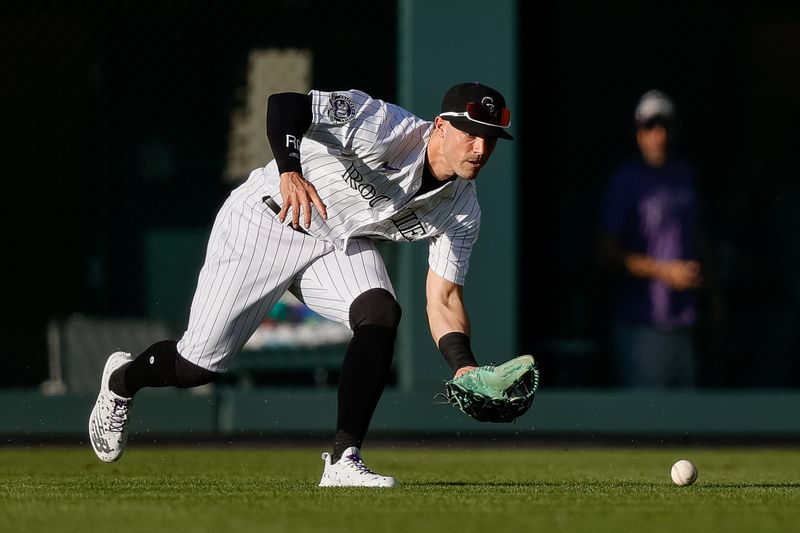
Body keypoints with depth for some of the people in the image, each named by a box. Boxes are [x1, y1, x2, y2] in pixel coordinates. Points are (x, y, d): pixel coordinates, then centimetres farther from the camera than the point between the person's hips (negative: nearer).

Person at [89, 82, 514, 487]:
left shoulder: (462, 213, -11)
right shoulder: (387, 129, -30)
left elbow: (442, 301, -11)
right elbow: (283, 104, -36)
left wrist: (466, 368, -28)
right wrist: (290, 171, -54)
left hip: (341, 245, 5)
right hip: (264, 222, -5)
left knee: (380, 313, -26)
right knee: (197, 367, -2)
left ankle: (343, 460, -20)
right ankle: (123, 379, 34)